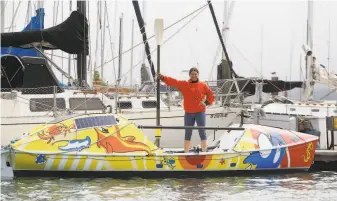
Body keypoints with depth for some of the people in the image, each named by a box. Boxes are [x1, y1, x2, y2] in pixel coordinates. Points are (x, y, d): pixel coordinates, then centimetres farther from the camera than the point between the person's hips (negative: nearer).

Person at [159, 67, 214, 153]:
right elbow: (173, 82, -5)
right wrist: (163, 78, -16)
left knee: (202, 132, -3)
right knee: (187, 134, 7)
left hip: (200, 112, -2)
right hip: (188, 113, 2)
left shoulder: (203, 85, 3)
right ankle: (186, 153, 13)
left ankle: (204, 152, 2)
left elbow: (210, 95, 11)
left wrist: (206, 103, -4)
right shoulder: (184, 84, 4)